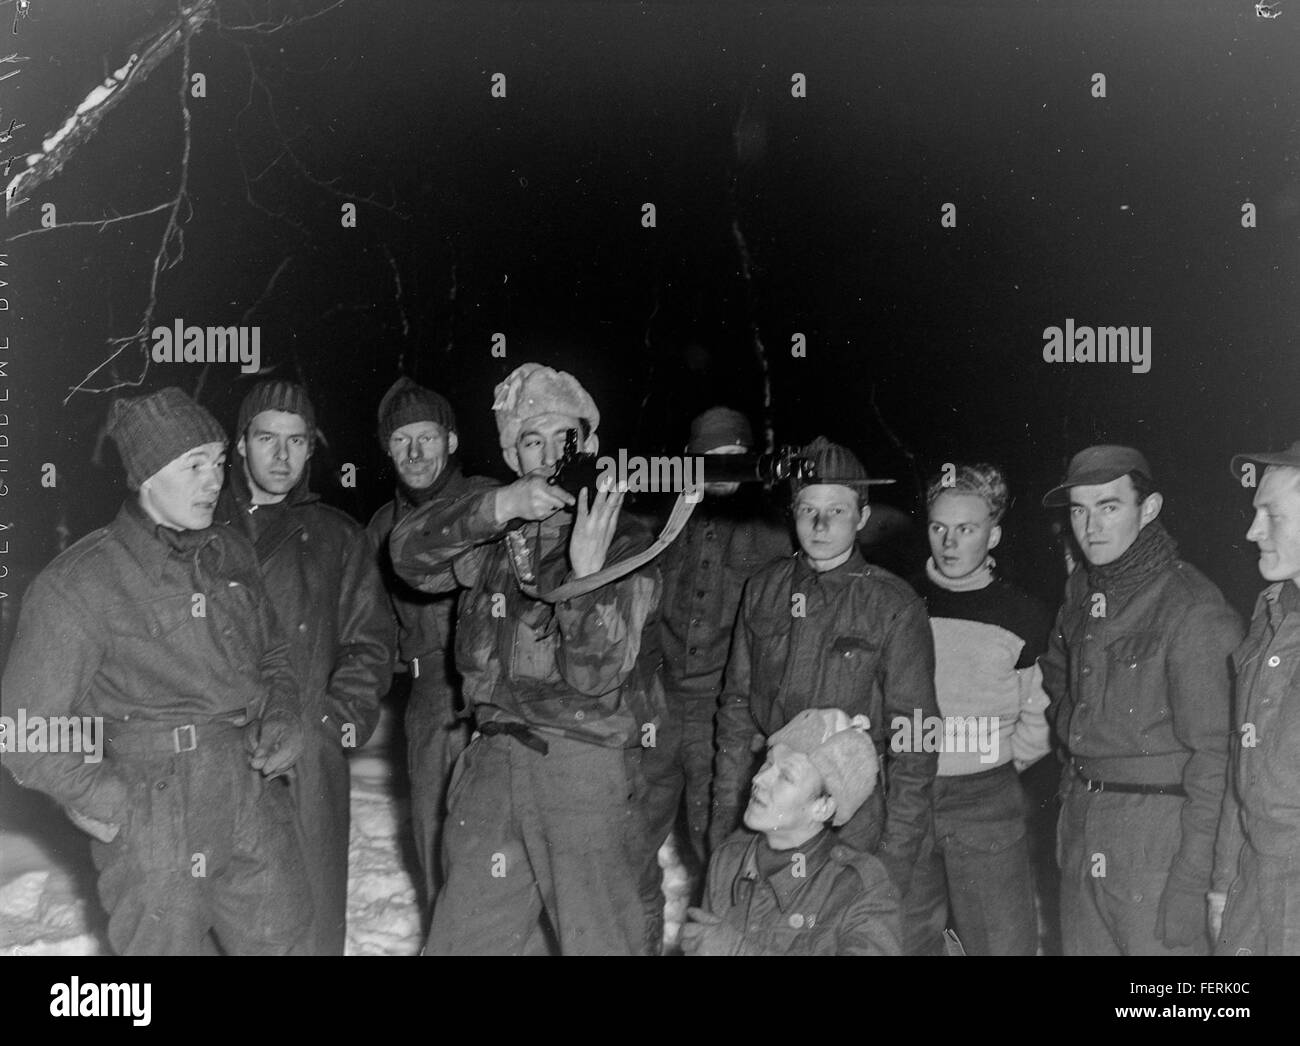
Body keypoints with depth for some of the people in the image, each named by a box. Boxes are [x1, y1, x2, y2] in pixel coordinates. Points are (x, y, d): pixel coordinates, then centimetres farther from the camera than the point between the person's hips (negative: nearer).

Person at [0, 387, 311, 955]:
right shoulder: (79, 586, -14)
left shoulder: (232, 553, 6)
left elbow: (273, 654, 20)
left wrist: (283, 718, 2)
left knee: (277, 940, 17)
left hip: (260, 813, 6)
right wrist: (114, 802, -13)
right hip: (159, 846, -6)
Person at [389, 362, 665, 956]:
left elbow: (596, 675, -11)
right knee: (463, 937, 10)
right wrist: (497, 507, -20)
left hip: (585, 764, -4)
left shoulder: (625, 548, -2)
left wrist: (587, 574, -28)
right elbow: (408, 553, -6)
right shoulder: (494, 533, 9)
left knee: (599, 939, 0)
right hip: (493, 758, 4)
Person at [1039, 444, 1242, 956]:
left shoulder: (1194, 608, -15)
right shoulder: (1081, 592, 9)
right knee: (1082, 946, 14)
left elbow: (1214, 751, -17)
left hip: (1159, 827, -7)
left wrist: (1192, 880, -19)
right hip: (1081, 819, 7)